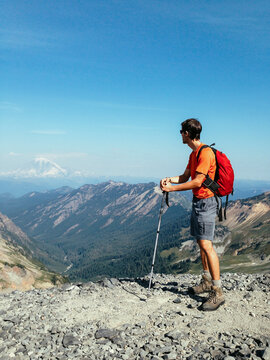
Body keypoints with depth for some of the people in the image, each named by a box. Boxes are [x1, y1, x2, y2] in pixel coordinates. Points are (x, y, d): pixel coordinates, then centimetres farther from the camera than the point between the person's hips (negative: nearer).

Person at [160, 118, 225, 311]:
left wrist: (172, 188, -17)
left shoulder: (205, 153, -17)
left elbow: (197, 182, -22)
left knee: (206, 245, -15)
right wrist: (169, 179, 1)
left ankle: (218, 292, -11)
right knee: (201, 243, 15)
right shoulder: (193, 154, 15)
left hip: (206, 202, -10)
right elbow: (185, 177, 20)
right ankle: (207, 282, 26)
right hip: (197, 202, 10)